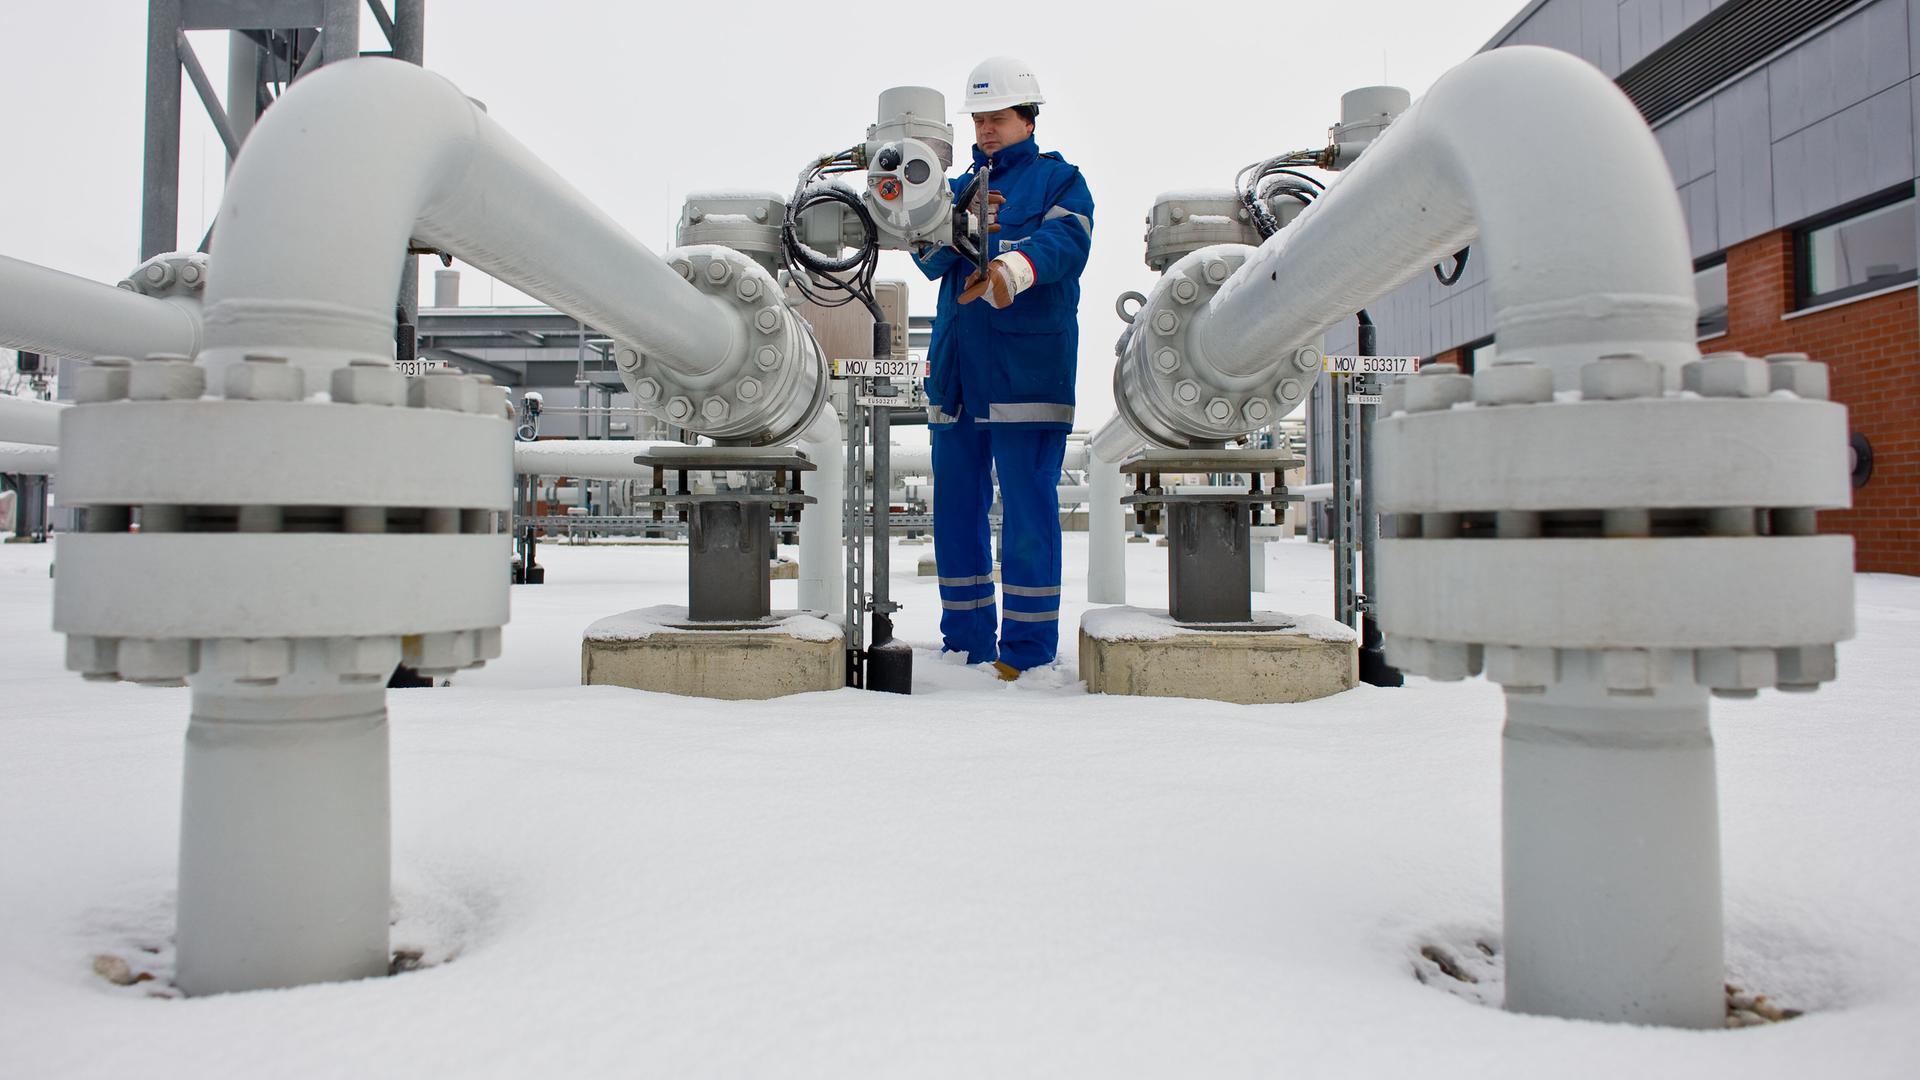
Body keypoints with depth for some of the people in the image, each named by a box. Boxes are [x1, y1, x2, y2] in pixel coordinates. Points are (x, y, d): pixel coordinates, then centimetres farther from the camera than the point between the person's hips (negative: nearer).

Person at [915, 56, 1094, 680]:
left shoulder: (1057, 179, 8)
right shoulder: (962, 187, 23)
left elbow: (1067, 240, -13)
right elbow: (932, 261, 7)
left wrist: (1014, 267, -34)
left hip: (1028, 366, -6)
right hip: (956, 367, 6)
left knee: (1028, 506, -7)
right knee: (955, 504, 8)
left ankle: (1029, 646, 2)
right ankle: (966, 641, 19)